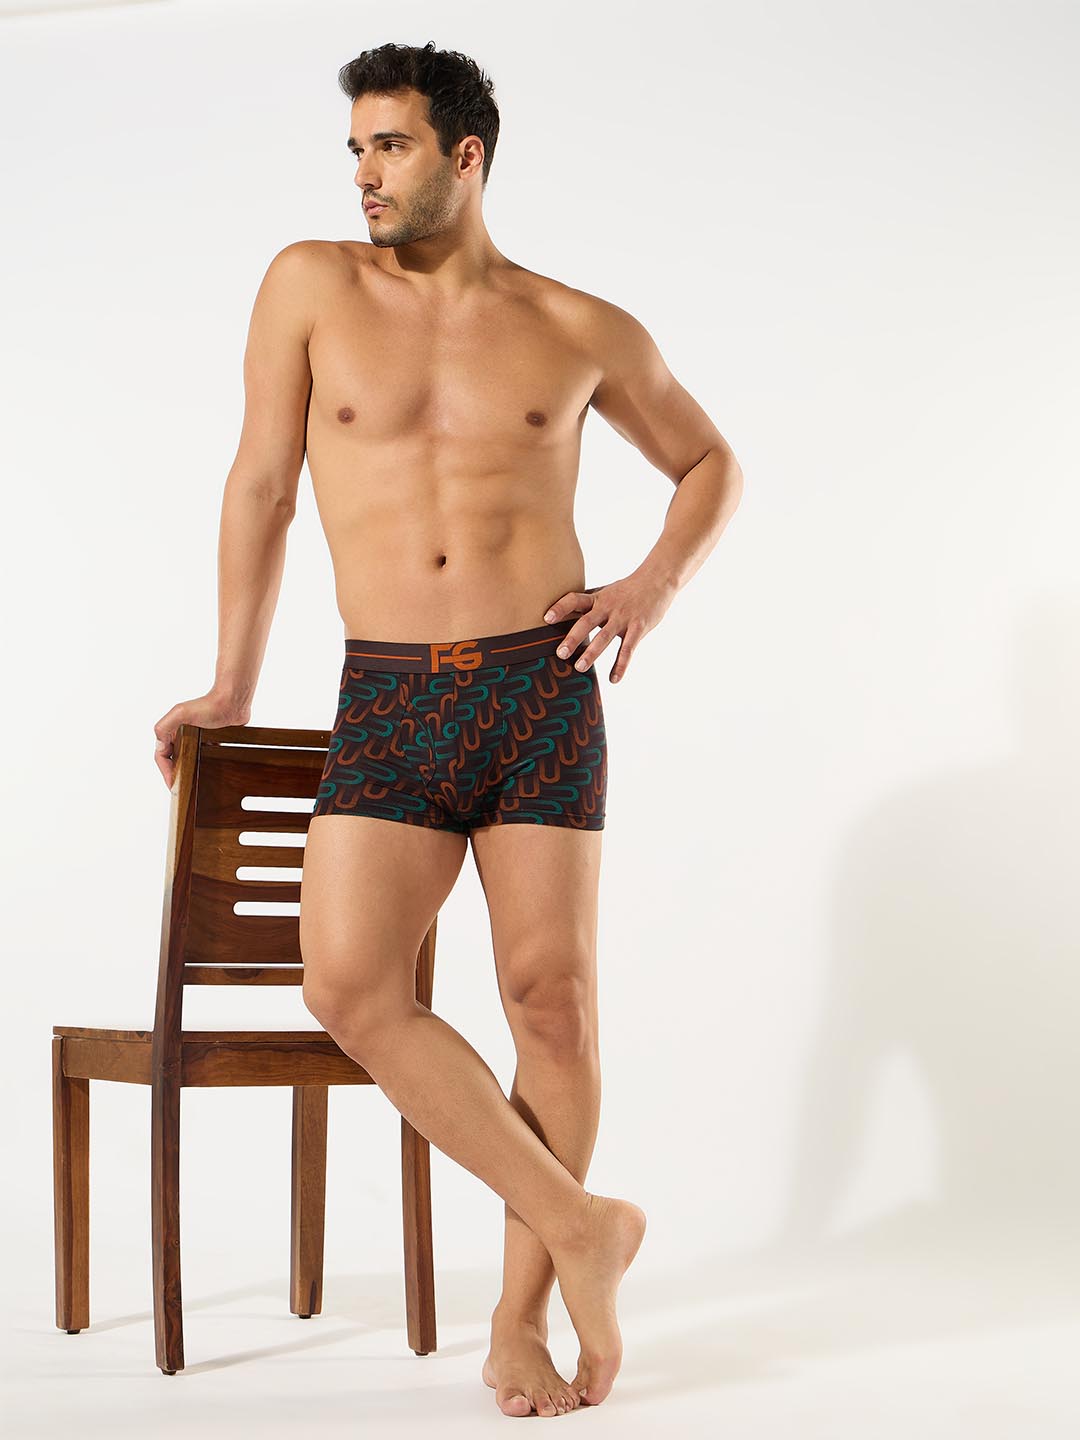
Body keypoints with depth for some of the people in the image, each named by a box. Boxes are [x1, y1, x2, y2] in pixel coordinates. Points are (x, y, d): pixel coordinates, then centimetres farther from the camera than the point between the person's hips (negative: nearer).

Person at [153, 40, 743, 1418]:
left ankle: (522, 1309, 14)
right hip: (389, 701, 1)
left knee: (551, 994, -2)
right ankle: (581, 1227, -2)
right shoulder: (312, 285, 5)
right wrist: (233, 685, 14)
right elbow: (260, 486, 10)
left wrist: (657, 581, 1)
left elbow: (710, 460, 19)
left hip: (543, 693, -1)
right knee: (347, 981, -16)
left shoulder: (582, 330, 5)